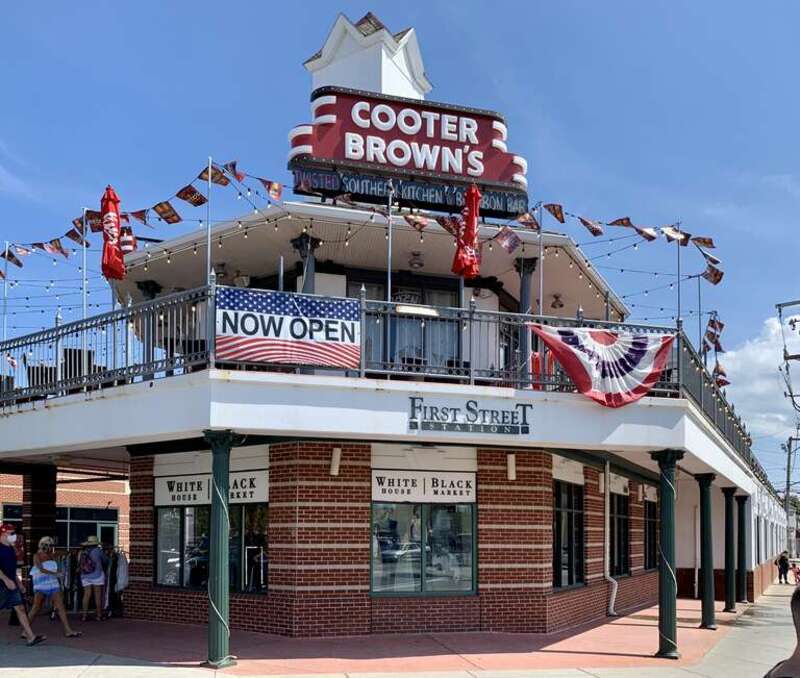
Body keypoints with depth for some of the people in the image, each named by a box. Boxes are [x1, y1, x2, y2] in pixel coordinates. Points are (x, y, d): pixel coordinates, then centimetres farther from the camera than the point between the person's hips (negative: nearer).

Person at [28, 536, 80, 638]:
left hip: (53, 585, 6)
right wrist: (56, 574, -27)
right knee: (36, 608, -1)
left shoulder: (50, 555, 13)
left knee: (61, 607, -2)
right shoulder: (37, 556, -5)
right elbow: (41, 569, -19)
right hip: (41, 587, -5)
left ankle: (68, 630, -5)